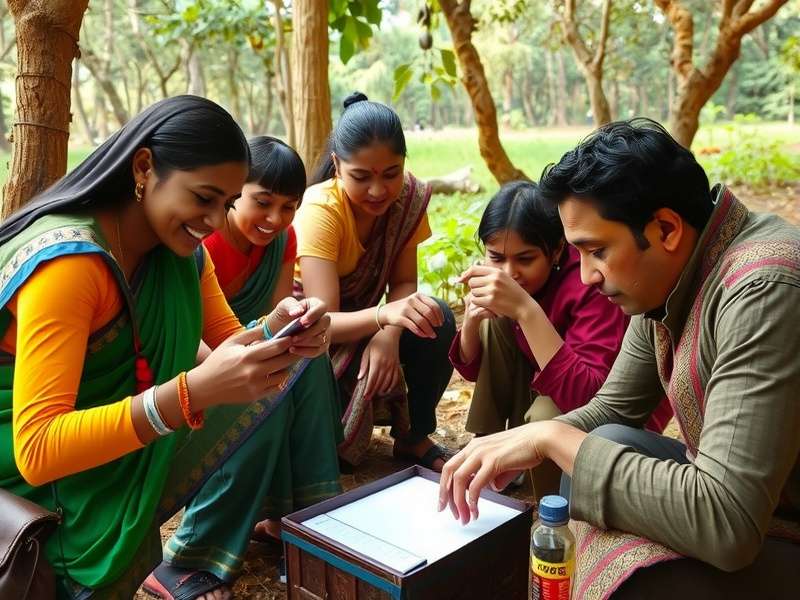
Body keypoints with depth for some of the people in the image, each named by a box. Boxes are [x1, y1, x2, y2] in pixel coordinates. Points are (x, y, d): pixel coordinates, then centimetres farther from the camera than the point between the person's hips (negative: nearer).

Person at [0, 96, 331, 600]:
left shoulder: (177, 247, -3)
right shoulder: (68, 261, -28)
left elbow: (232, 345, 0)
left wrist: (278, 331, -24)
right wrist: (195, 391, -44)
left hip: (124, 460, 8)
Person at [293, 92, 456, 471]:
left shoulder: (408, 197, -14)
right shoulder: (320, 211, -28)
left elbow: (403, 282, -11)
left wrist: (388, 334, -32)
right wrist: (384, 315, -55)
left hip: (356, 318, 5)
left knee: (438, 321, -22)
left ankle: (413, 437, -3)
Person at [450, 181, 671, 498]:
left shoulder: (590, 286, -32)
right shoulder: (500, 278, -12)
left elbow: (591, 400, -43)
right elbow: (474, 368, -4)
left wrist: (526, 310, -49)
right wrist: (471, 320, -26)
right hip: (552, 392, 6)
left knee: (547, 413, -35)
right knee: (494, 321, -12)